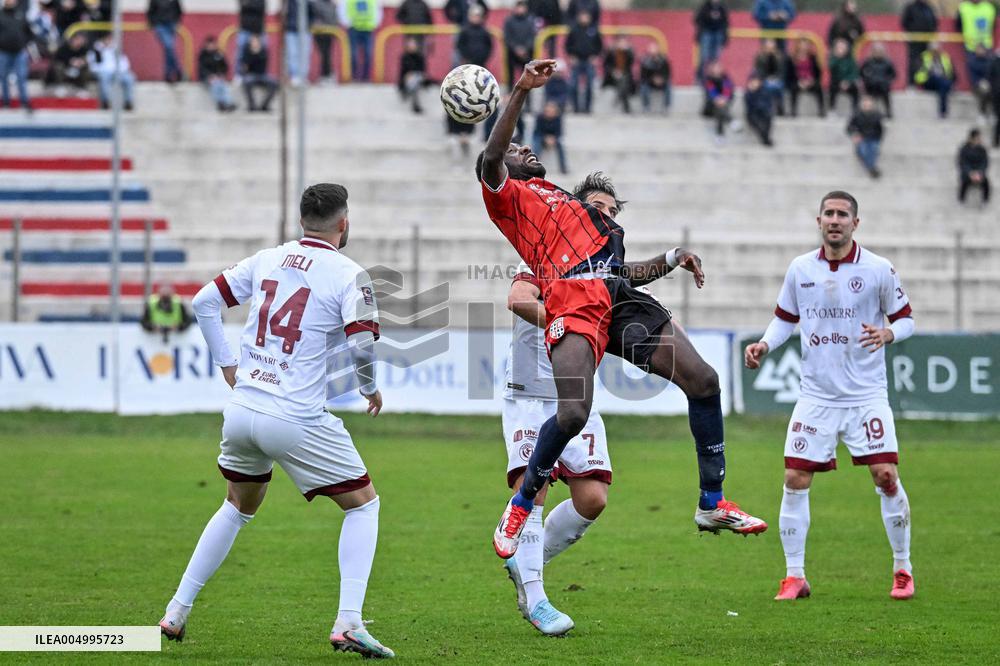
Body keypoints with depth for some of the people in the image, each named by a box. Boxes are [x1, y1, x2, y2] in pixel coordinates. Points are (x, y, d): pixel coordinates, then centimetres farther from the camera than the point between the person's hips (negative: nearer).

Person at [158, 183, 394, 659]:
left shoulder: (267, 260, 10)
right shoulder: (348, 274, -6)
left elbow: (205, 302, 12)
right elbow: (361, 344, -15)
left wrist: (227, 364, 18)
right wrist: (369, 388, 4)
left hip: (241, 412, 6)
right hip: (296, 420, -6)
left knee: (239, 507, 28)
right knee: (363, 503, 10)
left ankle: (176, 613, 24)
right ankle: (348, 623, -5)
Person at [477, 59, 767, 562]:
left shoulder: (569, 203, 38)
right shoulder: (509, 196, 15)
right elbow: (490, 158, -9)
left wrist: (672, 259, 22)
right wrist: (521, 91, -13)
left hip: (618, 295, 7)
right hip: (573, 302, -7)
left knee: (703, 380, -3)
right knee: (573, 414, -24)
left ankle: (713, 505, 6)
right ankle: (520, 508, 1)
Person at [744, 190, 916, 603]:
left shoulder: (878, 269, -4)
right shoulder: (800, 269, 4)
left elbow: (905, 318, 3)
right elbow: (785, 318, 16)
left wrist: (888, 333, -19)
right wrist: (765, 345, -2)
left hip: (866, 395, -2)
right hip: (816, 395, 2)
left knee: (886, 476, -10)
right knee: (795, 480, -5)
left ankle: (902, 569, 7)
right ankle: (794, 576, 5)